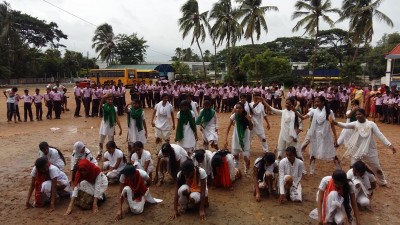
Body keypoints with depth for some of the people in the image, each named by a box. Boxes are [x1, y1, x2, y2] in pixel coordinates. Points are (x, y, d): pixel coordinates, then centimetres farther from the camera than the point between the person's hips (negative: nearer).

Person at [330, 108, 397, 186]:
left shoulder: (371, 124, -8)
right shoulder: (355, 124, -8)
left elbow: (380, 135, -8)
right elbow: (345, 125, -26)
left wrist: (390, 145, -14)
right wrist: (336, 123, -47)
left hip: (370, 150, 0)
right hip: (357, 150, 0)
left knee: (377, 168, 17)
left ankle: (382, 181, 43)